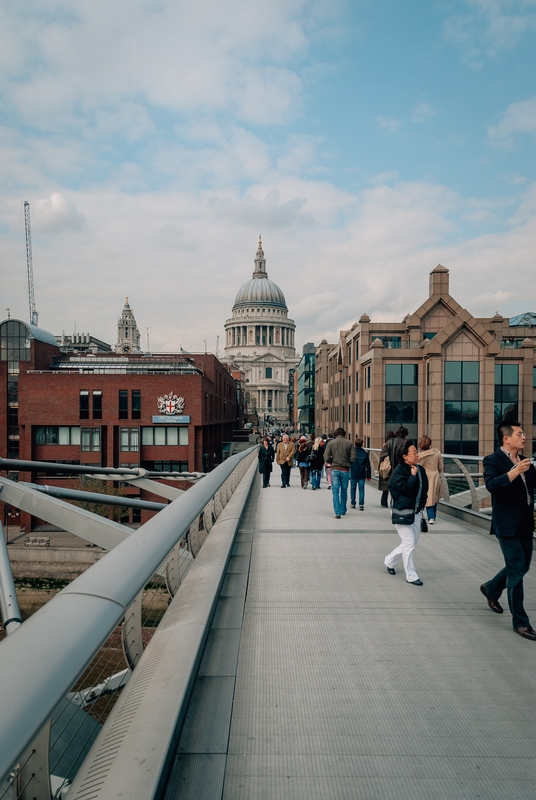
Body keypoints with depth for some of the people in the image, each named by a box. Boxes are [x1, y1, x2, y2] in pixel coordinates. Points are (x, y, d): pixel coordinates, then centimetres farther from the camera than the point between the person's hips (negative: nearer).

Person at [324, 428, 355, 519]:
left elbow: (326, 458, -9)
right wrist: (347, 462, 11)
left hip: (335, 469, -1)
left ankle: (337, 512, -2)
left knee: (335, 491, 3)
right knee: (344, 490, 16)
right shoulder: (349, 443, -2)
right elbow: (353, 457, -7)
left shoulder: (330, 443, -3)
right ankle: (343, 510, 27)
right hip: (345, 470, 1)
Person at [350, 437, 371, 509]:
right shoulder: (365, 453, 0)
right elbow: (368, 465, 4)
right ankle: (361, 504, -2)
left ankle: (353, 503, 21)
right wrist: (368, 476, 12)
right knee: (361, 489, 4)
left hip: (353, 474, -1)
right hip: (362, 475, 1)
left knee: (353, 489, 12)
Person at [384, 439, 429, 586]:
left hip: (416, 512, 7)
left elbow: (425, 489, 15)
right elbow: (406, 488, -24)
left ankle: (389, 561, 34)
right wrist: (413, 475, -19)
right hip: (402, 513, -7)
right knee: (409, 544, -5)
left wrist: (421, 505, 7)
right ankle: (411, 575, 10)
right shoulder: (399, 470, -14)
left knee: (410, 544, 14)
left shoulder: (421, 470, 6)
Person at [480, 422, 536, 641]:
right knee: (517, 570, -1)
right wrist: (515, 471, -34)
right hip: (508, 524, -8)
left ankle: (491, 588, 42)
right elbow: (491, 485, -27)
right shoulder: (493, 461, -12)